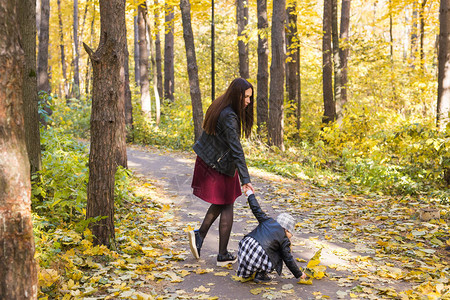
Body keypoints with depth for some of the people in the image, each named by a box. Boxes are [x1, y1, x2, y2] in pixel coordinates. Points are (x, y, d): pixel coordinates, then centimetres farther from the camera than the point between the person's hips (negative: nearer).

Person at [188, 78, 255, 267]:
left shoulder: (220, 107, 4)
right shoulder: (229, 117, -25)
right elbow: (236, 150, -28)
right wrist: (245, 179, -29)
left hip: (207, 161, 9)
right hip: (220, 166, -9)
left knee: (220, 203, 21)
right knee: (226, 207, 3)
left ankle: (199, 235, 14)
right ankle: (223, 255, 11)